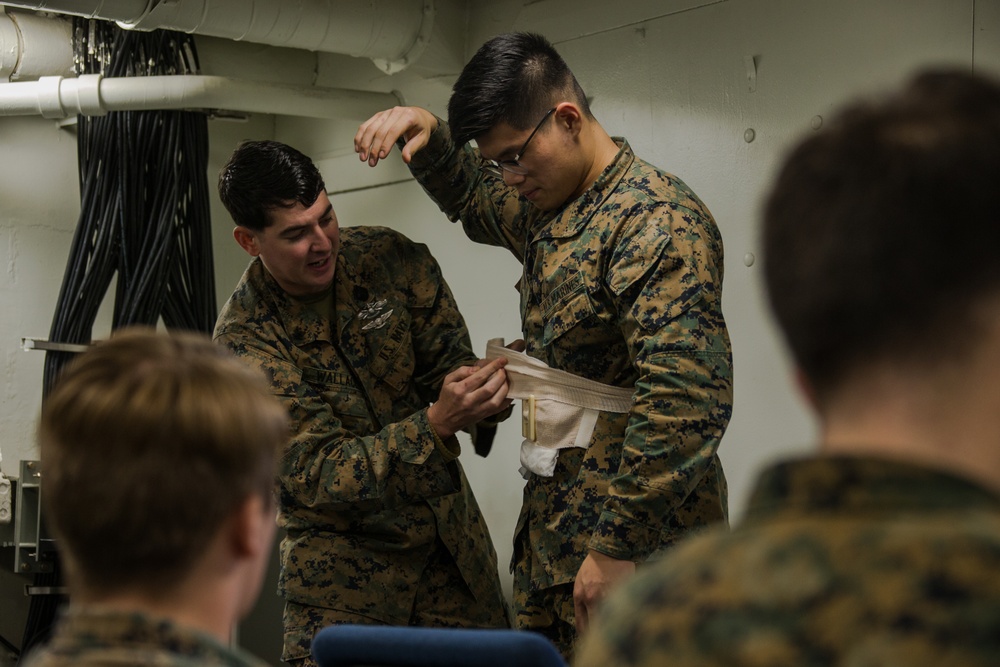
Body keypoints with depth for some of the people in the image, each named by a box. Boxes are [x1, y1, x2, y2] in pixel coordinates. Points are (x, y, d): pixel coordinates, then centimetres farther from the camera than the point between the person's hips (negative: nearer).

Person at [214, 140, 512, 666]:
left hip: (449, 533, 3)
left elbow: (449, 360, -6)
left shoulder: (392, 259, -8)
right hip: (343, 551, -3)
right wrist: (435, 424, -37)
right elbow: (318, 475, -23)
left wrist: (479, 396, -31)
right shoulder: (244, 340, -18)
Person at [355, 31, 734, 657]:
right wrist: (425, 132, 12)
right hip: (553, 537, 9)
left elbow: (690, 399, -29)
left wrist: (618, 548, -26)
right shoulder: (547, 208, 11)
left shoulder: (655, 221, -19)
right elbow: (470, 196, 35)